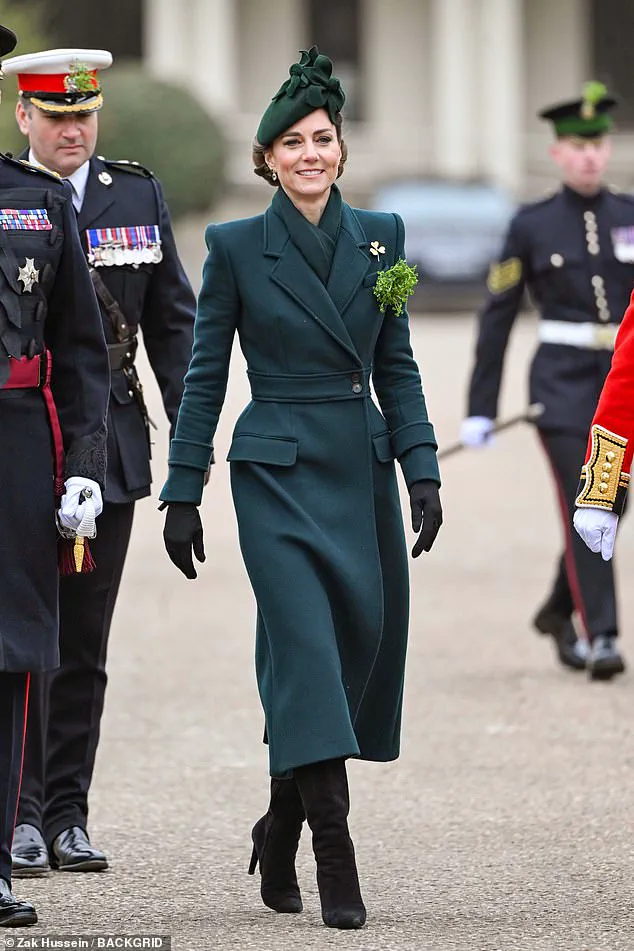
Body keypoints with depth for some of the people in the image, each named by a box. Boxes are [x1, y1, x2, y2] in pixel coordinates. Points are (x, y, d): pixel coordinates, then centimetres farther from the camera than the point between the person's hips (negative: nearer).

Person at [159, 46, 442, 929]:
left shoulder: (379, 236, 6)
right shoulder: (236, 246, -3)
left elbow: (397, 366, 10)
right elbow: (205, 376, 1)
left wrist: (423, 472, 1)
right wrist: (182, 493, -1)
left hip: (363, 471, 4)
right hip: (278, 474, -4)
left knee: (362, 648, 7)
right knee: (309, 653, -13)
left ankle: (283, 824, 27)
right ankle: (336, 866, -14)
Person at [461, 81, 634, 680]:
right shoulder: (531, 226, 0)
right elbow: (498, 316, 3)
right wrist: (480, 409, 0)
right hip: (563, 383, -3)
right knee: (584, 507, -13)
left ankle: (559, 610, 31)